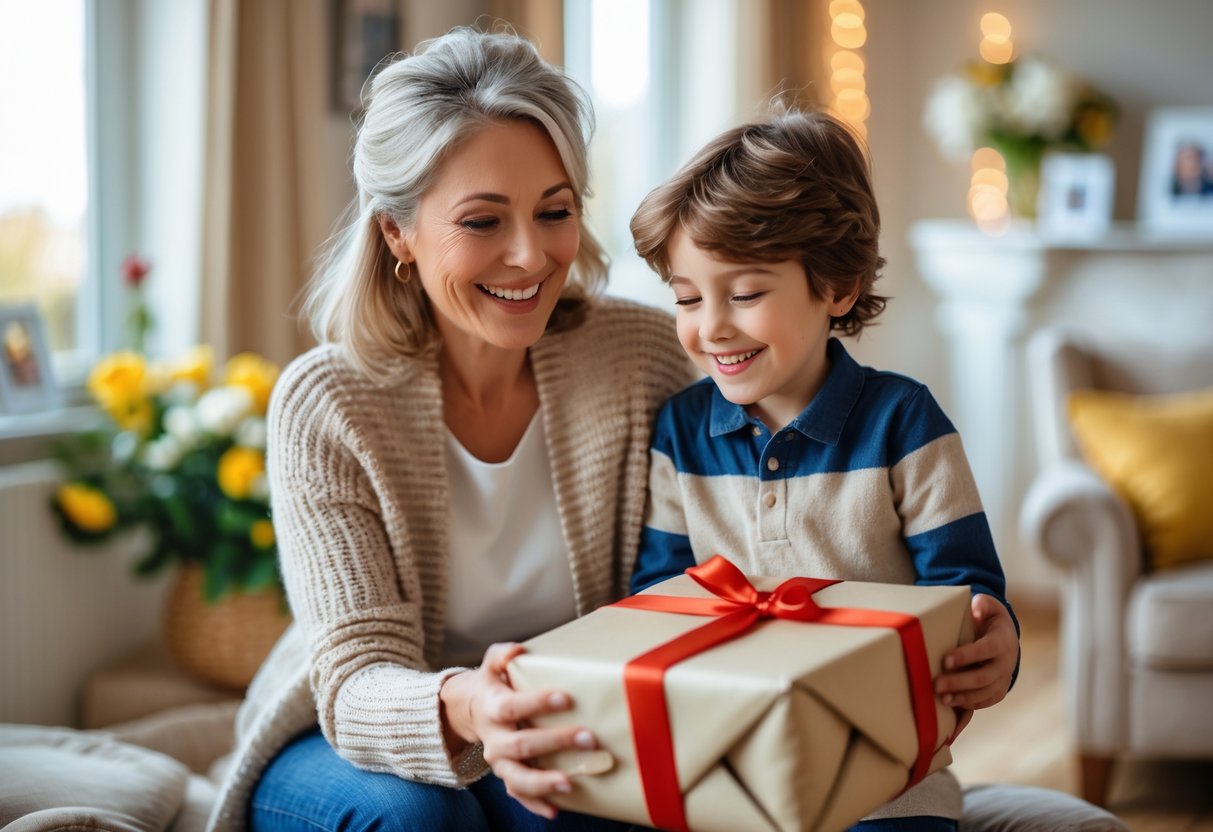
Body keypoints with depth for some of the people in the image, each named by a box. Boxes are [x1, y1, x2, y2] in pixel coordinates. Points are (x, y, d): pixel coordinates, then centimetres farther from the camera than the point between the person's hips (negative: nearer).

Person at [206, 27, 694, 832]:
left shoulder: (644, 355, -14)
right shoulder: (324, 407, -19)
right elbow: (355, 679, -23)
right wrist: (461, 710, -46)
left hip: (569, 739, 1)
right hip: (344, 750, -1)